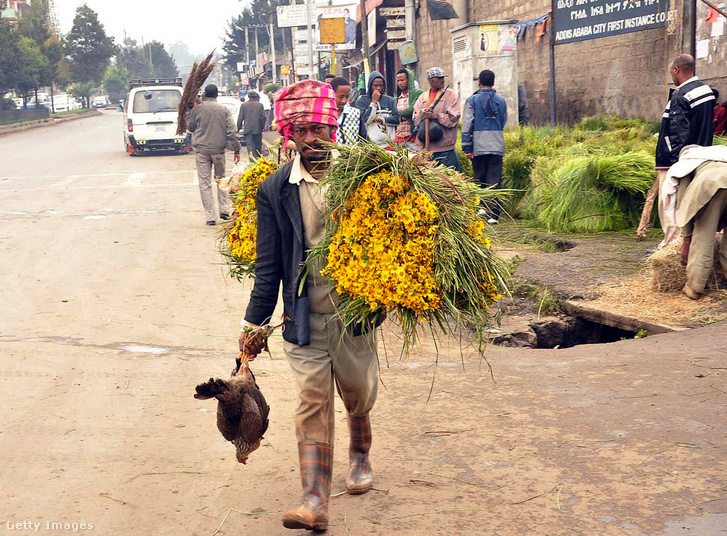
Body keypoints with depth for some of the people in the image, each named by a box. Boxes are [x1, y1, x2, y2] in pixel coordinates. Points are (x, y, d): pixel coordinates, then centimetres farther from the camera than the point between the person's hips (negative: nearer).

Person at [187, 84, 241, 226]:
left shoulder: (197, 109, -2)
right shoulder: (224, 110, 1)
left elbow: (190, 126, 11)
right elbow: (232, 131, -2)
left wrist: (189, 113, 24)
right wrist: (236, 150, 2)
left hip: (201, 150, -1)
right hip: (218, 150, 1)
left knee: (205, 183, 2)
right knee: (221, 179, 19)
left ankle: (210, 216, -1)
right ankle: (224, 210, 12)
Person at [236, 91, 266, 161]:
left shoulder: (244, 105, 0)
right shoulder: (260, 105, 2)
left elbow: (240, 118, -1)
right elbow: (263, 117, 1)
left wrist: (238, 128, 7)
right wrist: (262, 127, 12)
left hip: (247, 129, -1)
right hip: (258, 129, 1)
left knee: (250, 145, -5)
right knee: (258, 146, 14)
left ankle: (253, 161, -19)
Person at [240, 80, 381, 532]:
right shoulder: (275, 190, -1)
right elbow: (269, 265, 1)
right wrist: (255, 322, 0)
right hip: (304, 317, 0)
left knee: (358, 396, 16)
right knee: (313, 402, -3)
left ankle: (361, 456, 45)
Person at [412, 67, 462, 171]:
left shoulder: (451, 95, 2)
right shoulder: (422, 98, 15)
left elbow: (453, 118, -8)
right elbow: (415, 118, 8)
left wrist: (436, 116, -16)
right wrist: (423, 114, -12)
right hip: (424, 148, 4)